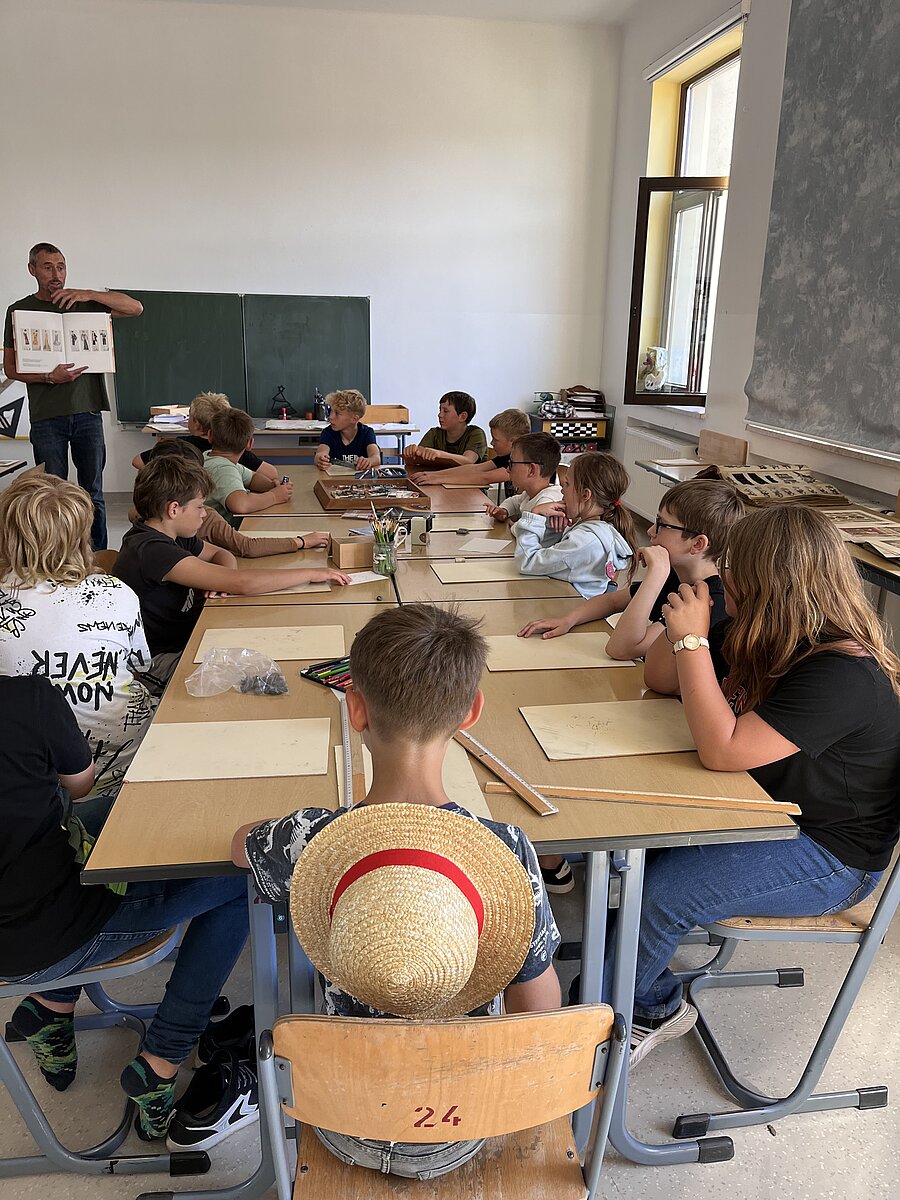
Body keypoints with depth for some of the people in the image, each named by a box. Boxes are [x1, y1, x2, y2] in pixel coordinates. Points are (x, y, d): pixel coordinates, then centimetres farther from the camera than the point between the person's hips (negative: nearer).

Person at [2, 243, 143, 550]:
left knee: (93, 492, 4)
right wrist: (49, 378, -13)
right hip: (46, 415, -1)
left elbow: (135, 308, 4)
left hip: (87, 410, 1)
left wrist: (88, 294, -7)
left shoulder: (84, 303, 10)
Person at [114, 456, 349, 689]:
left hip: (185, 640, 9)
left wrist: (222, 579, -10)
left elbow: (221, 554, 16)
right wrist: (311, 573, -22)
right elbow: (241, 583, -32)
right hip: (157, 664, -9)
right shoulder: (151, 551, -27)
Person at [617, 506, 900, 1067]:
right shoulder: (753, 638, 0)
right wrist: (686, 632, -8)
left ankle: (638, 1009, 12)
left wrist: (692, 641, -30)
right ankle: (656, 1005, 14)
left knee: (653, 892, -22)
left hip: (826, 856, -9)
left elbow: (723, 751, -33)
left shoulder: (844, 674, -28)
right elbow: (660, 679, 9)